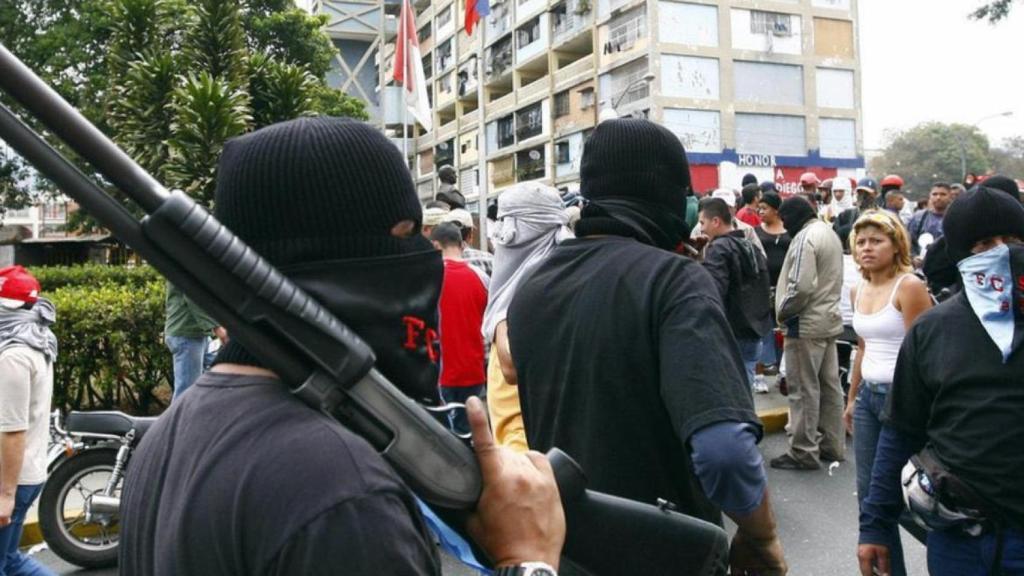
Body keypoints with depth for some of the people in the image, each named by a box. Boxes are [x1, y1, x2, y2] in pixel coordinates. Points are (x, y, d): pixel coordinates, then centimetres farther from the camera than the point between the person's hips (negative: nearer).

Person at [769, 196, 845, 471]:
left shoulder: (805, 237, -17)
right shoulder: (829, 232, 15)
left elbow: (801, 286, -24)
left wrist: (783, 311, -12)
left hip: (806, 324, -10)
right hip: (829, 319, 10)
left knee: (804, 389, -3)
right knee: (829, 385, 14)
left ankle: (804, 452, 3)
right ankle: (832, 445, 23)